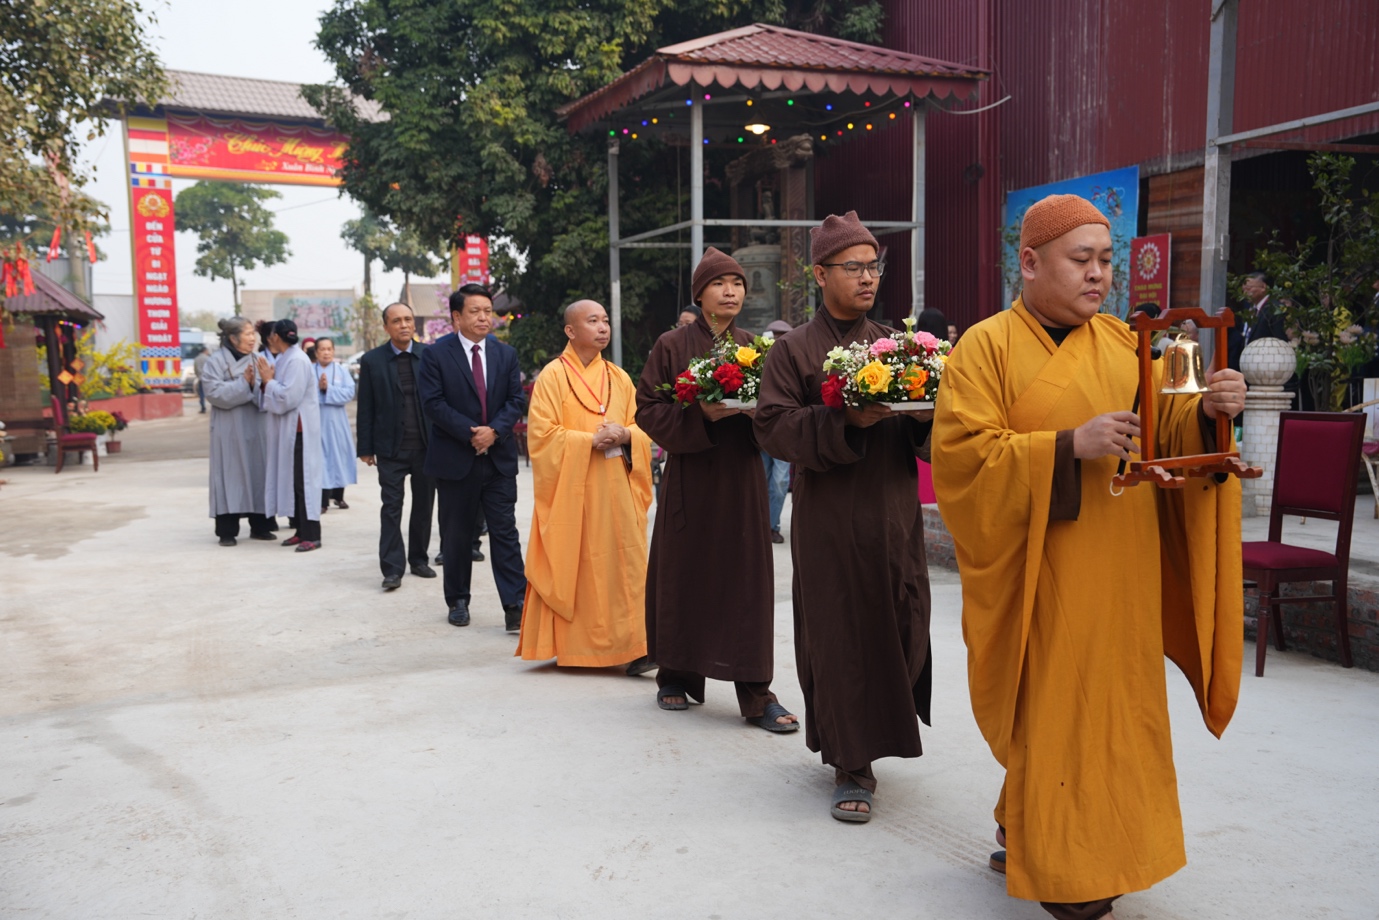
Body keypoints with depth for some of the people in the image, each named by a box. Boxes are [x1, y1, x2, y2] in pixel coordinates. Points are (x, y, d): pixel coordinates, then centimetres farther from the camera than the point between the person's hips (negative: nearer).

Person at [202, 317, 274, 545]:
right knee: (231, 476, -2)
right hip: (229, 431, -4)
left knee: (258, 475, 6)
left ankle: (259, 526, 16)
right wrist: (243, 382, -17)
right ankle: (227, 531, 4)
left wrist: (256, 383, -15)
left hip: (255, 429, 4)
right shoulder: (215, 361, -2)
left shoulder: (255, 360, 10)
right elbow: (215, 393, -14)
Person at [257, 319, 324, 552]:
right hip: (287, 428, 9)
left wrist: (268, 380, -10)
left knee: (302, 480, -8)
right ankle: (301, 530, 15)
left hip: (299, 429, -9)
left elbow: (288, 397, -21)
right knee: (291, 479, 9)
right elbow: (280, 395, 15)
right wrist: (268, 379, -1)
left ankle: (311, 535, -5)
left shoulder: (296, 360, -15)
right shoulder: (285, 358, 13)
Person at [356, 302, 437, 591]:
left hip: (427, 445, 2)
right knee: (391, 507, -2)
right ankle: (393, 568, 1)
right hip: (391, 448, -1)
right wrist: (366, 448, -1)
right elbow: (366, 408, 1)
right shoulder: (372, 360, 0)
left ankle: (419, 558, 24)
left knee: (424, 505, 10)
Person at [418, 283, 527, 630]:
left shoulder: (506, 353, 9)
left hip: (499, 457, 2)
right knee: (456, 536, 10)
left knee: (505, 533, -1)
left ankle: (515, 607, -2)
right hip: (455, 459, -2)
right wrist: (470, 433, -17)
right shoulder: (436, 354, -2)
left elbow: (516, 400, 4)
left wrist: (495, 430, -14)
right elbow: (433, 403, -10)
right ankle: (458, 601, 24)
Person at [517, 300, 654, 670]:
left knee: (624, 564, -2)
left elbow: (642, 427, 13)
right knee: (572, 567, 1)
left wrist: (625, 436, -9)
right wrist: (590, 440, -15)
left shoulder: (619, 378, 12)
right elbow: (542, 434, -8)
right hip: (571, 491, -4)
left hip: (615, 491, 4)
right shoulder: (553, 376, -2)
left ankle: (632, 646, -1)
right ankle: (571, 644, 14)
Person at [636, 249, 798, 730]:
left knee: (748, 580, -1)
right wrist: (700, 414, -18)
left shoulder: (754, 348, 9)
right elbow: (649, 410, -5)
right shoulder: (672, 346, 0)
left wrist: (757, 413, -11)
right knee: (683, 577, 6)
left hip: (742, 478, 2)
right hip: (690, 478, -2)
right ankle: (676, 677, 23)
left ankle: (756, 693, 4)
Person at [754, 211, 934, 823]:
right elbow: (774, 426, -8)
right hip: (829, 523, -4)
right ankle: (852, 764, 11)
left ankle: (870, 733, 29)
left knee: (896, 631, 5)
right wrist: (846, 420, -20)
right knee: (839, 637, 0)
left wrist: (925, 416, -11)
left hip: (894, 517, 4)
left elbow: (923, 430, 13)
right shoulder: (794, 351, 1)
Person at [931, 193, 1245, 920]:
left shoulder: (1120, 342, 11)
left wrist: (1205, 411, -8)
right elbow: (963, 457, -15)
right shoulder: (987, 348, -7)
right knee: (1053, 710, 2)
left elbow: (1160, 430, 13)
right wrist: (1069, 447, -23)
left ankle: (1022, 832, 32)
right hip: (1044, 574, -6)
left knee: (1113, 706, 13)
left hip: (1123, 573, 6)